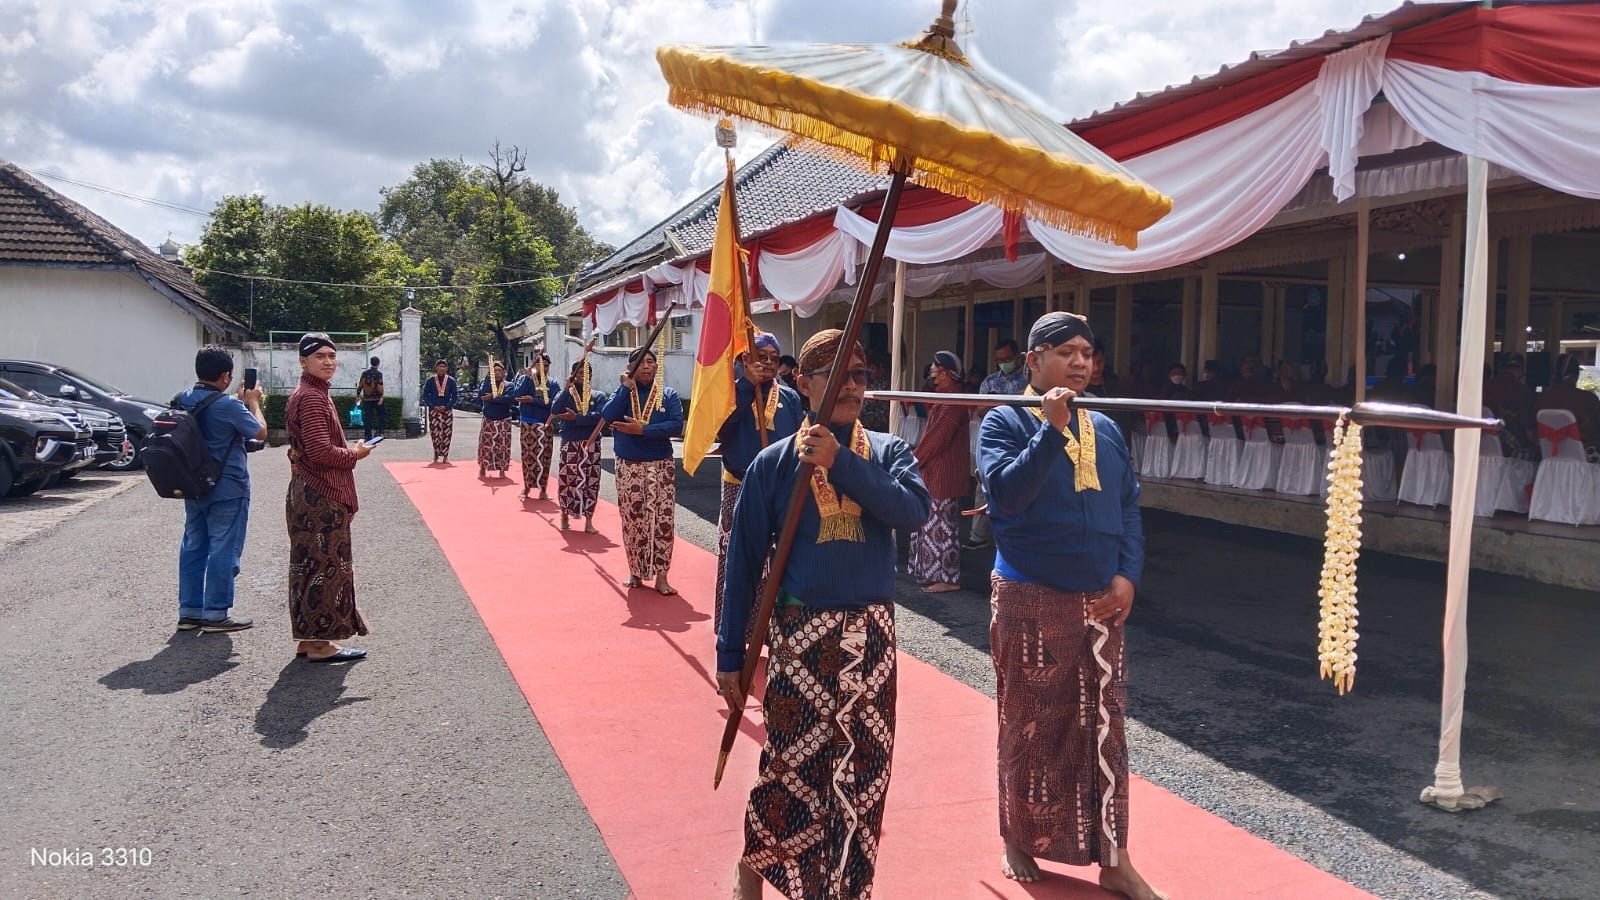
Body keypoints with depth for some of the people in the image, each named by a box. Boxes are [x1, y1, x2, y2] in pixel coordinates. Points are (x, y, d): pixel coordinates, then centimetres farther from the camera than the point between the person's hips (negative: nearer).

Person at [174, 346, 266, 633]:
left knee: (193, 546, 13)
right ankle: (215, 613, 4)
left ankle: (189, 611, 18)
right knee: (223, 550, 0)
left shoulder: (181, 401, 4)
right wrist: (253, 402, 3)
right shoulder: (229, 405, -18)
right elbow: (260, 433, -9)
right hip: (227, 489, -7)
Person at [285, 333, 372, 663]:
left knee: (310, 566, 15)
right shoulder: (311, 398, -17)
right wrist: (355, 454, -10)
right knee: (323, 567, -3)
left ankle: (308, 638, 24)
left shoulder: (313, 394, 15)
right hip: (320, 499, -11)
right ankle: (320, 644, 5)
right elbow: (321, 452, -25)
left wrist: (348, 450, 11)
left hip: (311, 495, 11)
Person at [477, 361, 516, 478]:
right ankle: (482, 469, 17)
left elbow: (511, 399, -18)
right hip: (488, 420, 1)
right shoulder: (486, 382, 6)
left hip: (504, 421, -1)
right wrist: (488, 376, -14)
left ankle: (502, 470, 8)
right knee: (485, 444, 2)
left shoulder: (509, 386, 2)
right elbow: (481, 394, -15)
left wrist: (493, 398, -21)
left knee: (503, 445, -2)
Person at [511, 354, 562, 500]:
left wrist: (533, 400, -16)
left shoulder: (553, 383, 5)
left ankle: (543, 489, 5)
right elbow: (516, 396, -13)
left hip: (545, 425, 1)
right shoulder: (525, 379, 3)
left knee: (544, 457, -2)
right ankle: (526, 486, 15)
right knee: (527, 455, 3)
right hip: (528, 424, -1)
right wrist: (527, 377, -14)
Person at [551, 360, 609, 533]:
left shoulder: (598, 396, 6)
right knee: (566, 479, 2)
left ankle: (588, 520, 5)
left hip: (591, 444, 0)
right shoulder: (565, 393, 7)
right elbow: (554, 411, -12)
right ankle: (565, 515, 20)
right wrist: (567, 389, -14)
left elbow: (600, 417, -12)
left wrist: (576, 418, -19)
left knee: (591, 481, -1)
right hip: (569, 443, 0)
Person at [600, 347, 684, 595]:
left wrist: (642, 429, -20)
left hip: (661, 467, -1)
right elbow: (608, 417, -14)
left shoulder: (668, 395, 0)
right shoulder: (622, 393, 5)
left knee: (663, 521, -4)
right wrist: (627, 387, -14)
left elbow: (677, 425, -15)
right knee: (632, 522, 7)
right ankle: (635, 572, 21)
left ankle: (661, 576, 1)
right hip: (628, 467, 1)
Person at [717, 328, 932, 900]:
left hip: (871, 633, 2)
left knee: (864, 768, 9)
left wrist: (841, 463, -24)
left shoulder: (888, 452, 3)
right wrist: (730, 655, -1)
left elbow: (915, 509, -18)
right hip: (800, 632, -2)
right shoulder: (775, 462, -3)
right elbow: (744, 562, -1)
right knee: (791, 763, 4)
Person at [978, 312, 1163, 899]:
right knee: (1029, 725, 8)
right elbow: (1007, 492, -22)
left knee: (1105, 727, 8)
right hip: (1030, 601, -4)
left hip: (1101, 602, 5)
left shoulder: (1105, 429, 10)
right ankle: (1020, 843, 26)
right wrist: (1052, 428, -25)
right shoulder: (1006, 421, -5)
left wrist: (1129, 575, -3)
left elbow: (1128, 508, 11)